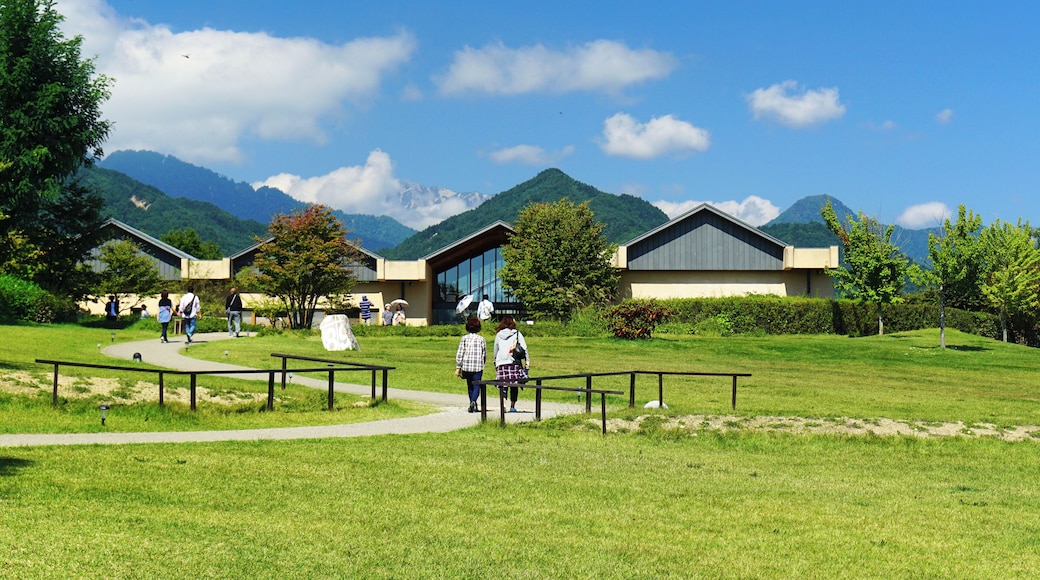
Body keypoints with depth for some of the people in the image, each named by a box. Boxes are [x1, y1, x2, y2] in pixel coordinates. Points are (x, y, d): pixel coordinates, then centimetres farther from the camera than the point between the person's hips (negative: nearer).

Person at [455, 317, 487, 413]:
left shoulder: (464, 338, 3)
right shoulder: (481, 339, 1)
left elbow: (459, 354, 0)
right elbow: (484, 355, 6)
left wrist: (458, 368, 4)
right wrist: (482, 364, 23)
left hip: (466, 366, 2)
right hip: (478, 367, -2)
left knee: (470, 386, 16)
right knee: (476, 386, -1)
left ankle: (472, 405, 22)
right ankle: (473, 401, -26)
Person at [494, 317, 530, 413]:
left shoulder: (498, 335, 11)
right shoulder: (517, 334, 4)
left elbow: (495, 350, 19)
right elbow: (524, 348, 0)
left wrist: (496, 364, 28)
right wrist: (527, 362, 2)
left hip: (501, 363, 1)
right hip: (514, 363, -1)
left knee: (503, 385, 1)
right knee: (514, 386, 7)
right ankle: (512, 406, 8)